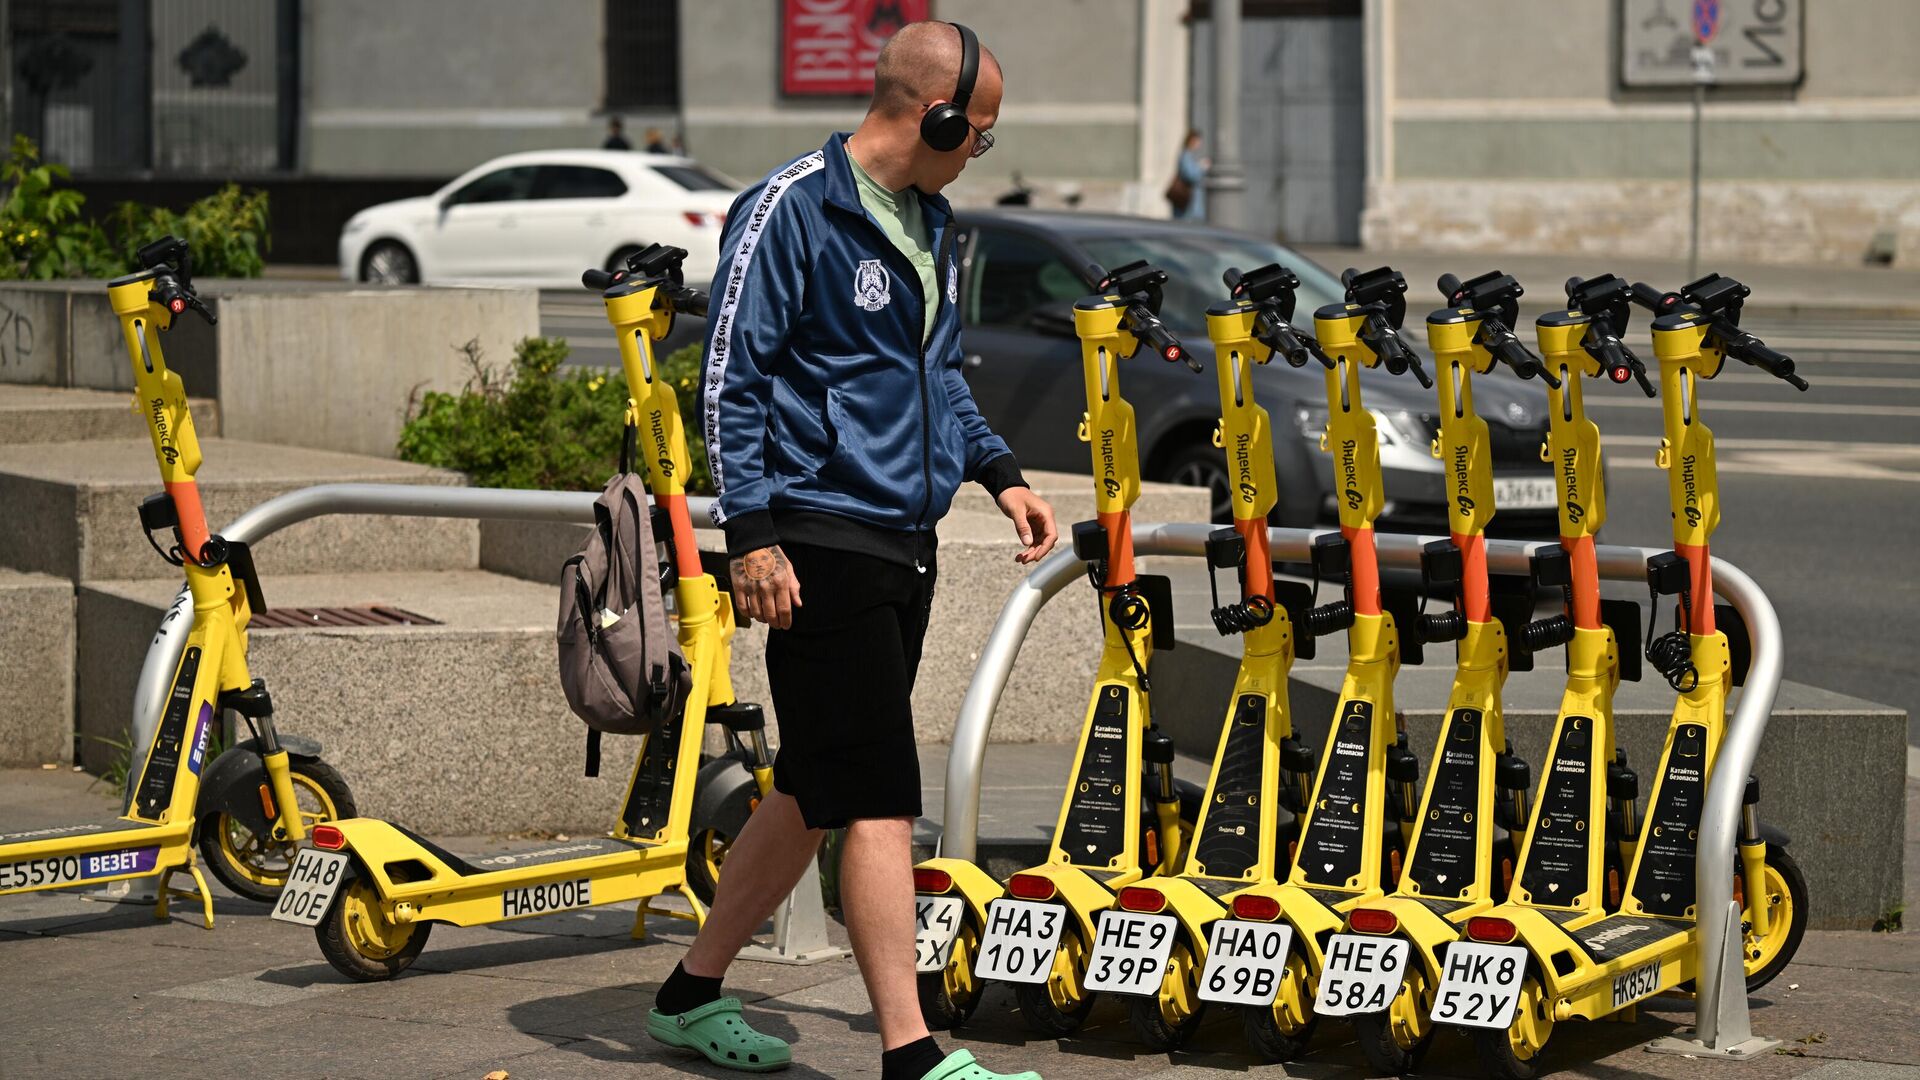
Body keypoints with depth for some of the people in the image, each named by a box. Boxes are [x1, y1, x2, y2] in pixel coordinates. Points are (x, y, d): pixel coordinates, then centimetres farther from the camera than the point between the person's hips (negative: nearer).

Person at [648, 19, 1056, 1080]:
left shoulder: (928, 223, 16)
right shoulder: (790, 209, -11)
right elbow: (731, 374, -13)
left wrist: (998, 471, 17)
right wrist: (752, 532, -18)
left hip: (901, 545, 9)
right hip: (821, 544, -9)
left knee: (817, 791, 14)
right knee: (882, 799, -10)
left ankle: (694, 994, 27)